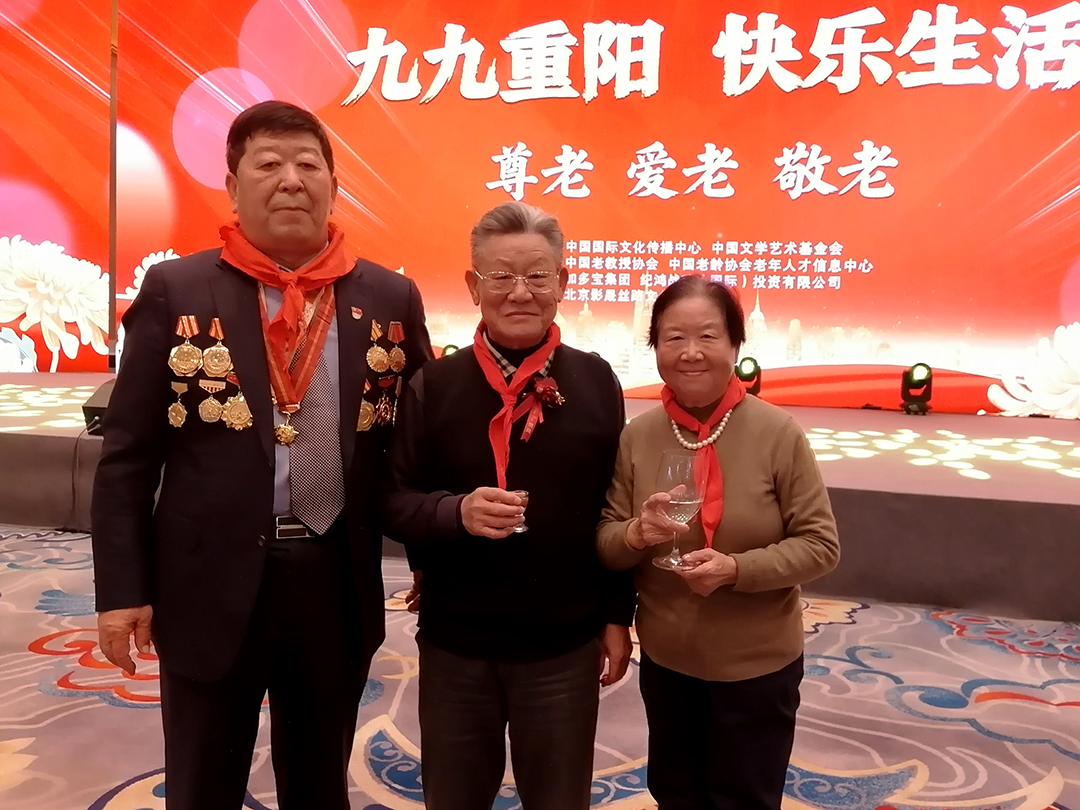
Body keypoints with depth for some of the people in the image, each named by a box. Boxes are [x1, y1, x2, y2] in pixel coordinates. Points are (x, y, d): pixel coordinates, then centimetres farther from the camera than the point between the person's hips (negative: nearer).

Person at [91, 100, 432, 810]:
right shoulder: (176, 291, -3)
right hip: (209, 585, -1)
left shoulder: (391, 298, 1)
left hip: (340, 585, 2)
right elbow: (128, 454, -2)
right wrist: (122, 589, -5)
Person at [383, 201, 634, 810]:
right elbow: (394, 500, -4)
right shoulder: (435, 384, -6)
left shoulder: (595, 381, -3)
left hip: (566, 645, 0)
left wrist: (618, 616, 4)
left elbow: (616, 508, 2)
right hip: (455, 644, 0)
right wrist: (456, 511, -24)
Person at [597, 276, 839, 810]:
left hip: (758, 664, -2)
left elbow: (820, 545, -12)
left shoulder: (778, 433, -16)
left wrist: (736, 569, -26)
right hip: (664, 660, 3)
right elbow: (605, 545, -2)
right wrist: (637, 534, -24)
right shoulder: (637, 436, -8)